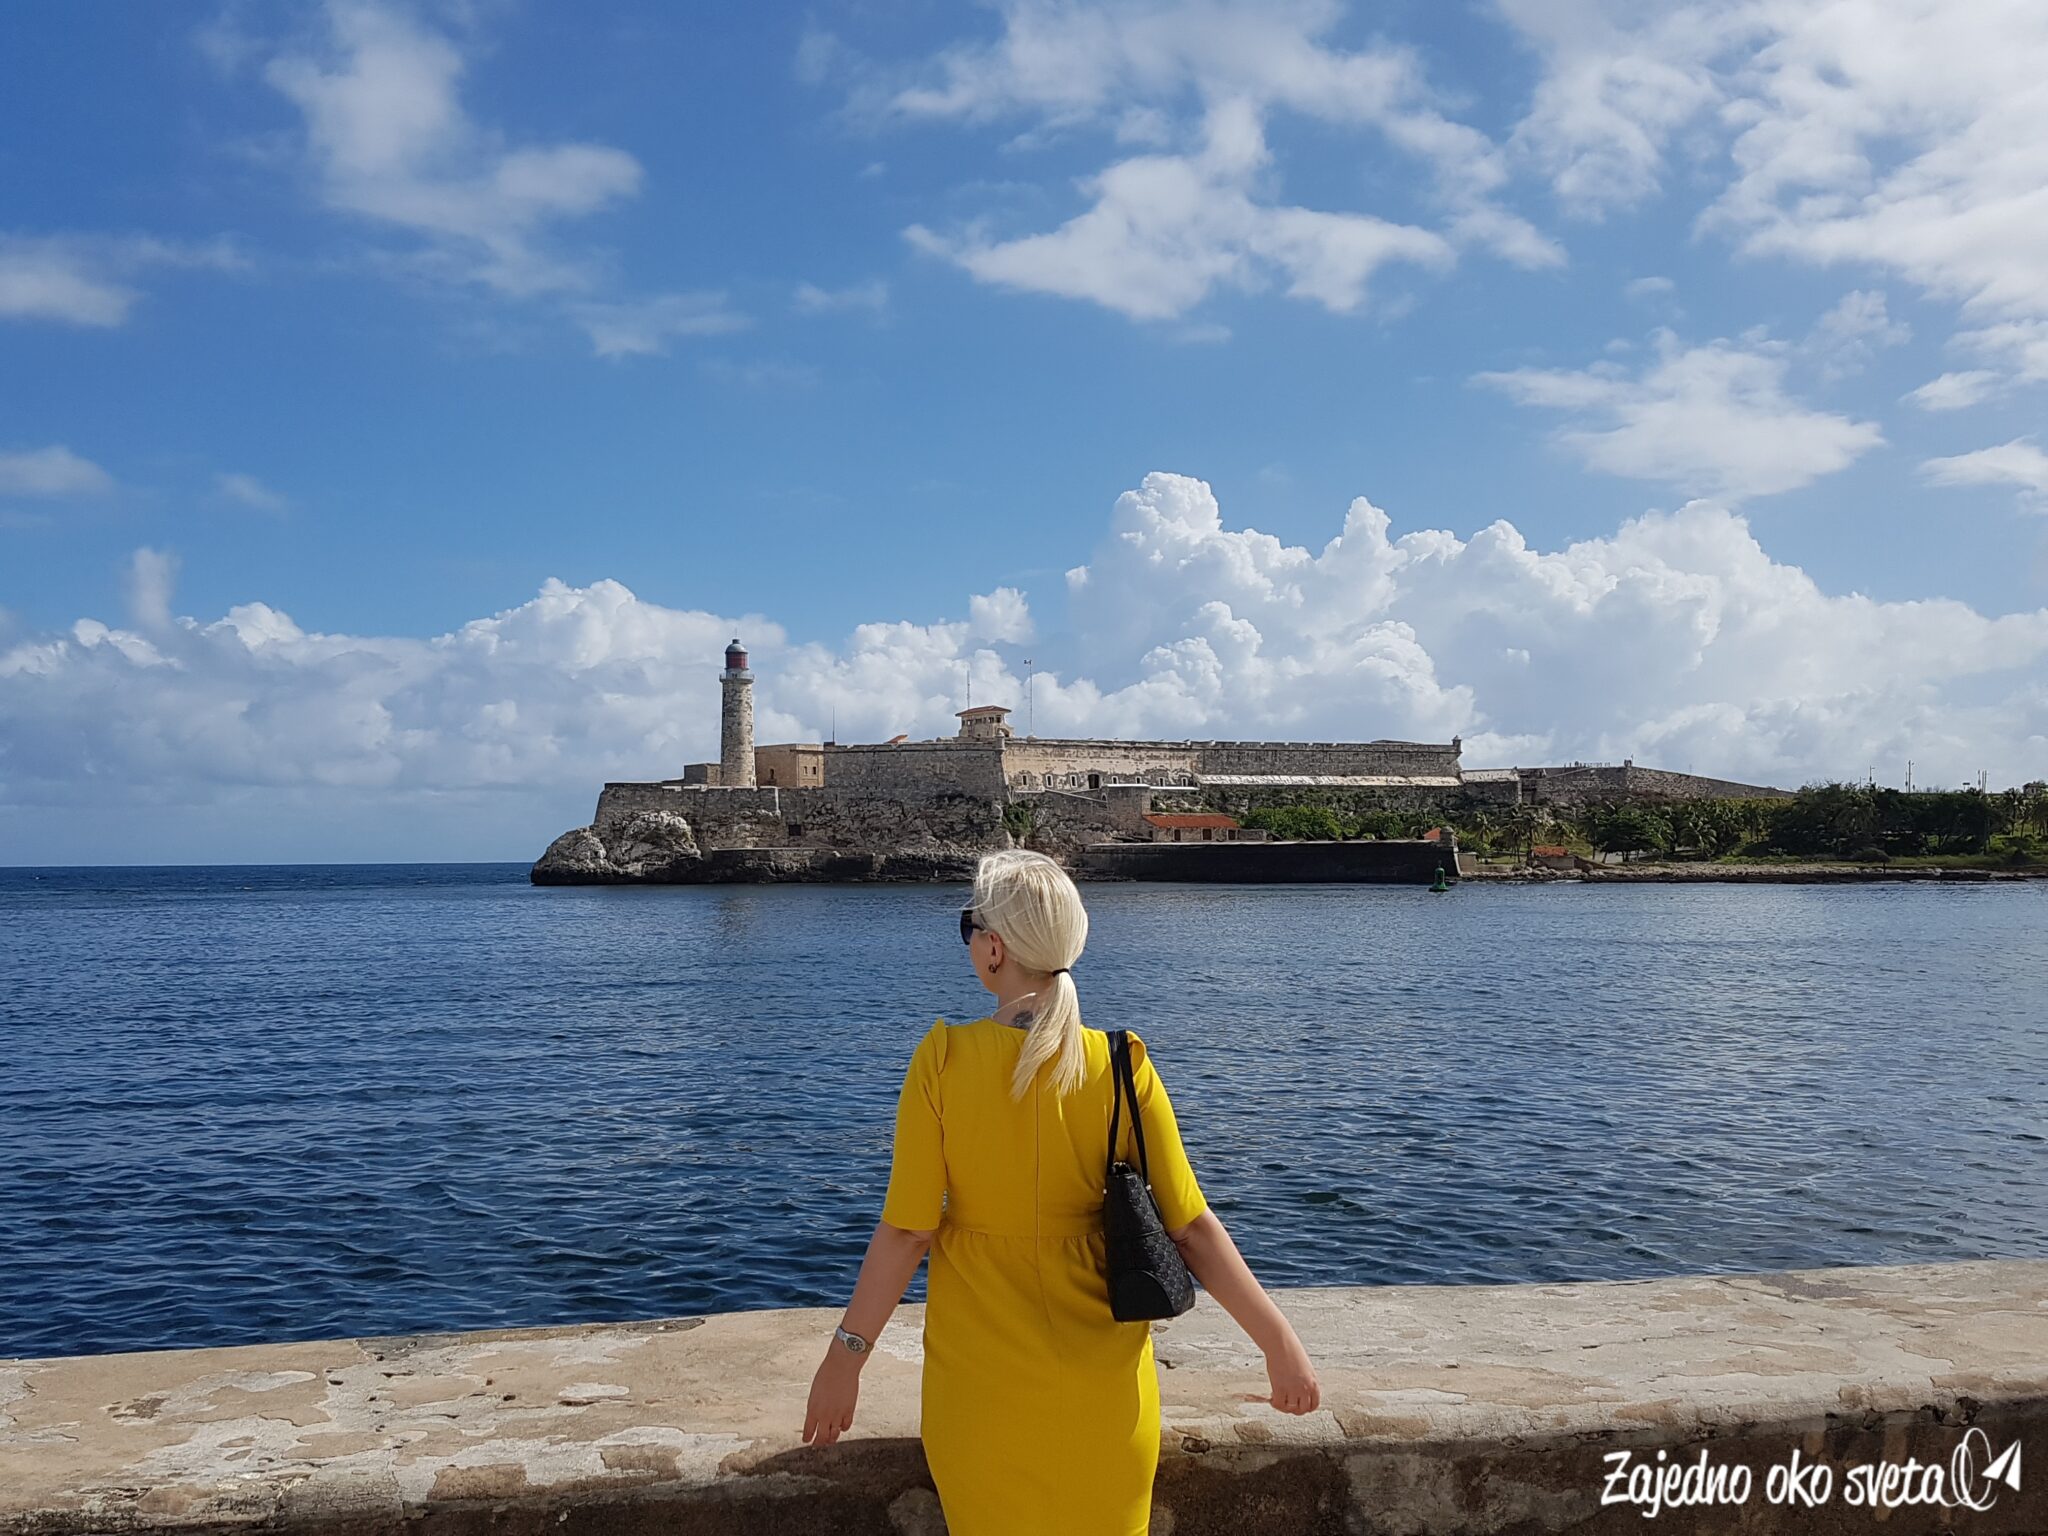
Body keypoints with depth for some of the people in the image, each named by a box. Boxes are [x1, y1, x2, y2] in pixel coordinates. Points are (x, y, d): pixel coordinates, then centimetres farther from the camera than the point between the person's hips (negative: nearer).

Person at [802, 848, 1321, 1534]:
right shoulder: (1123, 1069, -12)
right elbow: (1190, 1226, -12)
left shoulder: (943, 1060, -16)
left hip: (980, 1378, -1)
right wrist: (1279, 1341, -4)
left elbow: (907, 1231, -14)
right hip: (1101, 1382, 1)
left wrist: (845, 1355, -4)